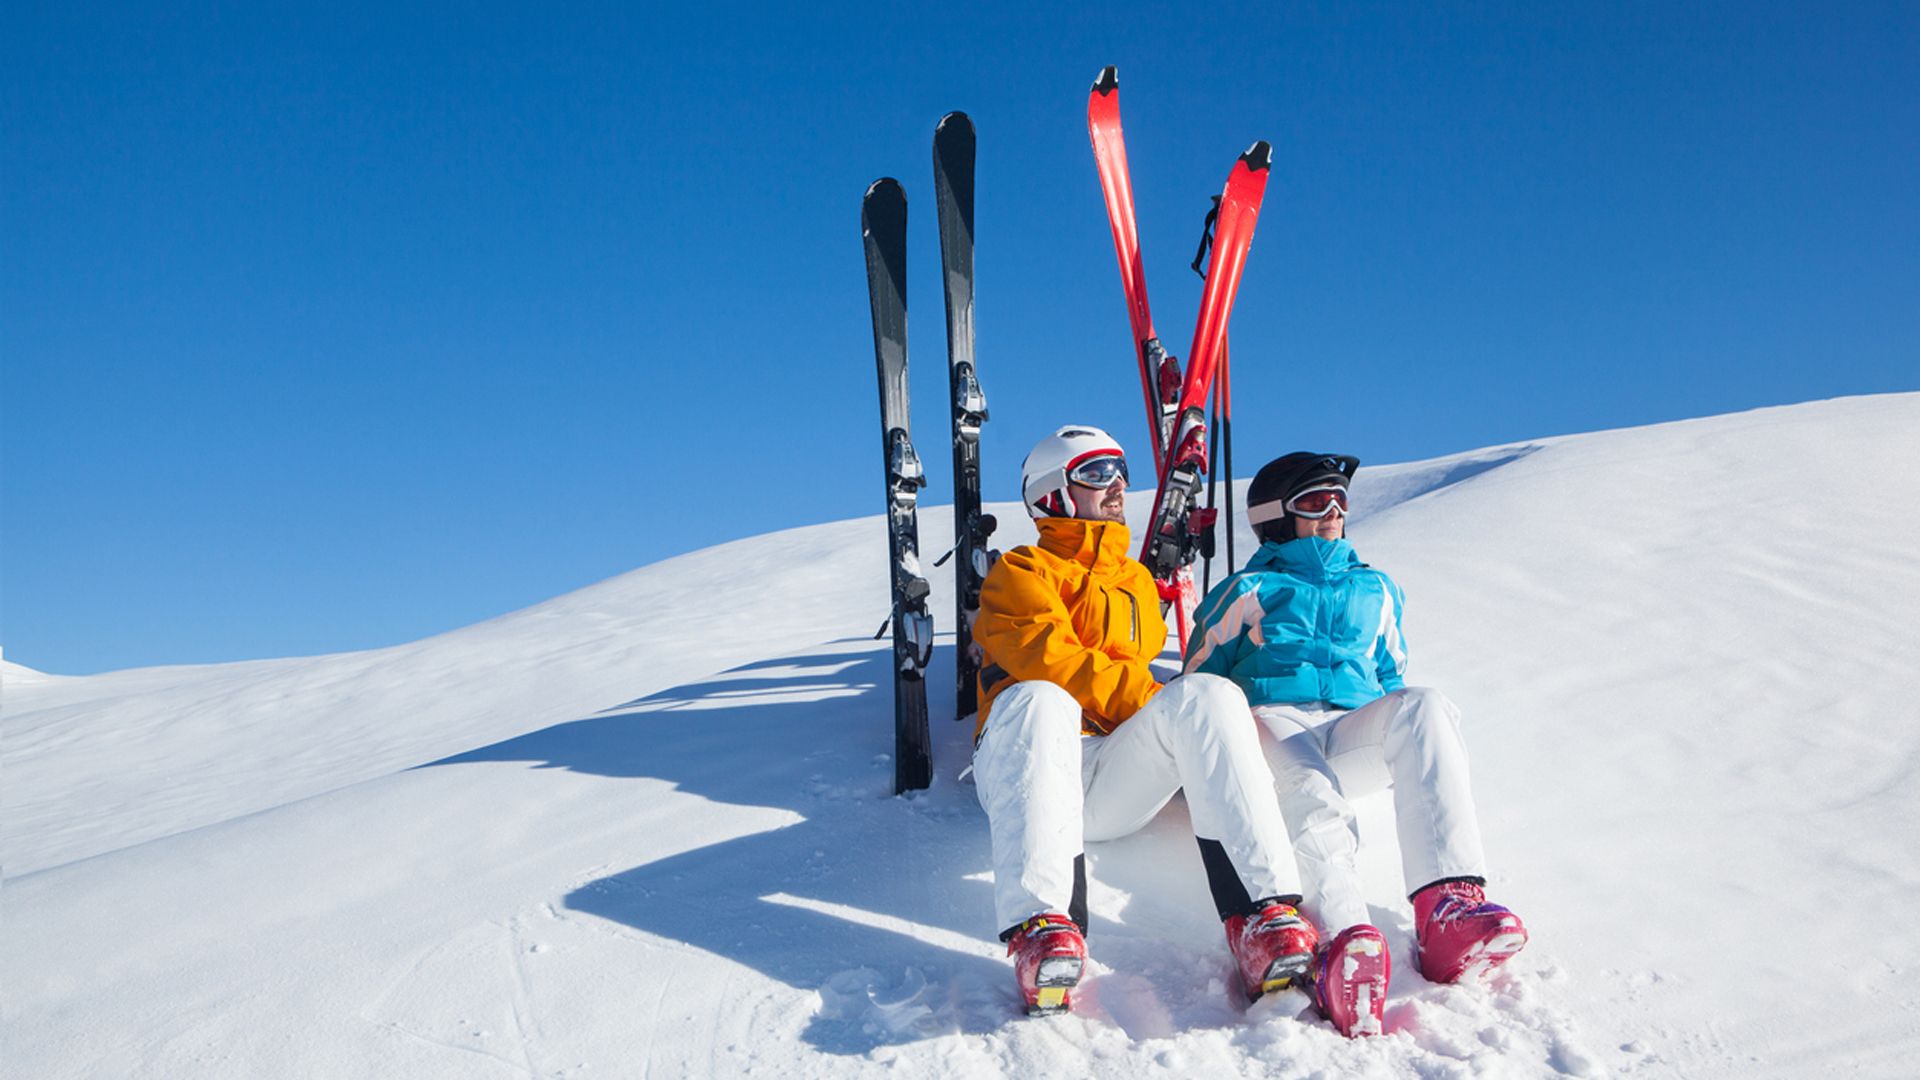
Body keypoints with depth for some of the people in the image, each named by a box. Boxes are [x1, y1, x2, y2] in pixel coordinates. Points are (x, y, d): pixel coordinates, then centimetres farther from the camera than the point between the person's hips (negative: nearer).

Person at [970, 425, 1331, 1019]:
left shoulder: (1138, 582, 32)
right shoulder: (1020, 572, 14)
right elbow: (1049, 659, -4)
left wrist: (1195, 709, 8)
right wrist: (1148, 695, -13)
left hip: (1118, 785, 4)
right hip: (1027, 766, -3)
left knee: (1210, 694, -24)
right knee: (1038, 701, -37)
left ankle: (1262, 914, -41)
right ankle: (1041, 925, -54)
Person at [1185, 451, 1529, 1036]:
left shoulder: (1376, 590, 32)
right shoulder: (1252, 590, 21)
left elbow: (1392, 679, 36)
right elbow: (1200, 678, 17)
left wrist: (1409, 739, 15)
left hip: (1352, 738, 3)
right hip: (1271, 720, -2)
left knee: (1424, 705, -32)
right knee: (1308, 788, -39)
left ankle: (1448, 904, -51)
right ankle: (1346, 933, -68)